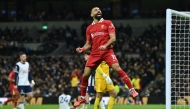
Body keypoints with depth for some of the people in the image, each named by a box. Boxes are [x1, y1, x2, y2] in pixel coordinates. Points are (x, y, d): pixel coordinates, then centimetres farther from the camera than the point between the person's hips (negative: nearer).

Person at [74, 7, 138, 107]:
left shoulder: (107, 23, 4)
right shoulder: (89, 28, 14)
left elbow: (113, 38, -4)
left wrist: (105, 45, -21)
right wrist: (82, 49, -2)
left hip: (107, 51, -3)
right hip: (95, 54, 4)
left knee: (117, 68, -24)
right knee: (85, 75, -1)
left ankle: (132, 90, -16)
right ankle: (82, 98, 16)